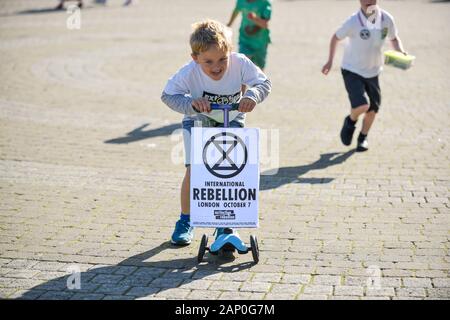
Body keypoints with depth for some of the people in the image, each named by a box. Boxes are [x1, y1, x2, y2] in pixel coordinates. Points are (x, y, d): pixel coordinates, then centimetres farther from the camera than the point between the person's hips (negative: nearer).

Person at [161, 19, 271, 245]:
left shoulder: (239, 63, -29)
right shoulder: (189, 73, -32)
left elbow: (264, 82, -21)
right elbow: (168, 94, -25)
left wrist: (252, 95, -44)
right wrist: (190, 103, -44)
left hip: (231, 120, 1)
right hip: (198, 122, -1)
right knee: (193, 171, -11)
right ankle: (185, 222, 10)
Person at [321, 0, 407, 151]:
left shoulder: (386, 19, -9)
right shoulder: (353, 22, -21)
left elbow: (394, 38, 10)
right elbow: (336, 37, -3)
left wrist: (400, 51, -10)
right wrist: (330, 61, 3)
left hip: (372, 71, 5)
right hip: (352, 71, -5)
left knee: (373, 108, 9)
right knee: (362, 105, -21)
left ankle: (363, 137, 36)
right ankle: (351, 121, 15)